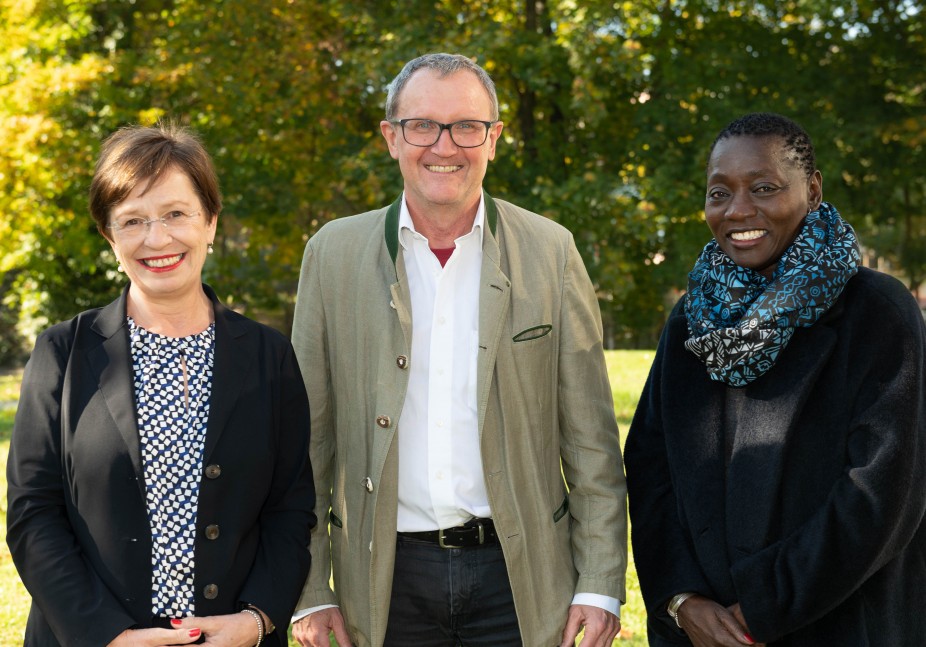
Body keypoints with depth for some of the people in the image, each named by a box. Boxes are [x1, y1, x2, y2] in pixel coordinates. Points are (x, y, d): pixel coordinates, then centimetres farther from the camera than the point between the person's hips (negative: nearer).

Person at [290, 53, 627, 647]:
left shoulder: (550, 251, 0)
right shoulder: (334, 253, 1)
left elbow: (590, 438, 1)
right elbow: (309, 435, 3)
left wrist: (600, 585, -4)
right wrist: (308, 591, 0)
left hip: (519, 574, 0)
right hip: (387, 573, 1)